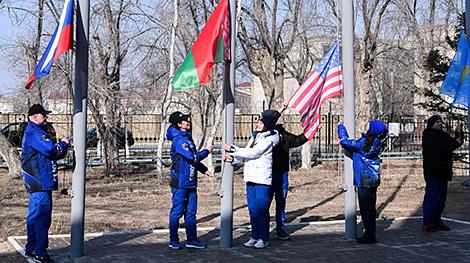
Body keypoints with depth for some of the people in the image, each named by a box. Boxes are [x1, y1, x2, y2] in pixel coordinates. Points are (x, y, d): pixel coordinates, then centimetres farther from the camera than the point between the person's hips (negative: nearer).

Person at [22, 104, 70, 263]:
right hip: (41, 182, -11)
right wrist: (63, 143, -7)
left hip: (35, 183, 11)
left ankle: (31, 249, 25)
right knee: (42, 217, -8)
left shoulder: (33, 132, 20)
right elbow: (52, 150, -25)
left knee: (35, 216, 17)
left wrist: (61, 146, 3)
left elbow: (57, 154, 21)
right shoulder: (35, 133, -14)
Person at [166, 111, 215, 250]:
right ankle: (173, 241, 9)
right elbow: (193, 158, -20)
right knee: (177, 211, 0)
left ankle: (191, 239, 16)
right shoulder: (178, 140, -16)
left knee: (191, 212, 10)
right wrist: (207, 151, -5)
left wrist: (204, 170, 13)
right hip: (180, 182, -9)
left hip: (190, 182, 9)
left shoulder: (188, 138, 14)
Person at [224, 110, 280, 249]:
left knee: (262, 209, -3)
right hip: (251, 177, 8)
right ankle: (255, 236, 18)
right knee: (252, 209, 9)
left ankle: (263, 239, 4)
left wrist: (232, 149, -13)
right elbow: (246, 155, 16)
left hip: (262, 179, -7)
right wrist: (233, 159, -3)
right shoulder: (255, 136, 16)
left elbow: (253, 153, -17)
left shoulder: (269, 139, -9)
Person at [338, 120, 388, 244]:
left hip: (364, 181, -8)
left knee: (366, 210, -1)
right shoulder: (376, 142, 2)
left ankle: (369, 236, 1)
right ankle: (370, 235, 24)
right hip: (374, 180, 8)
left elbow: (345, 141, -10)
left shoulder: (363, 143, -19)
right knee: (370, 208, 15)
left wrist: (341, 128, 5)